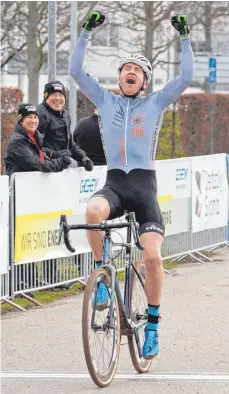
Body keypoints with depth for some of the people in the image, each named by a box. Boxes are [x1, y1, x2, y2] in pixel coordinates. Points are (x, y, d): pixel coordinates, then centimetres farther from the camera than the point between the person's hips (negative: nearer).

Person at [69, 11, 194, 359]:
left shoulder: (156, 103, 9)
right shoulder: (105, 100, 13)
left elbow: (187, 77, -1)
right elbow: (76, 71, 7)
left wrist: (185, 38, 0)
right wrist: (87, 32, 3)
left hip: (144, 187, -1)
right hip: (114, 183, 1)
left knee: (152, 256, -16)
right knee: (92, 211, -36)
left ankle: (152, 326, 1)